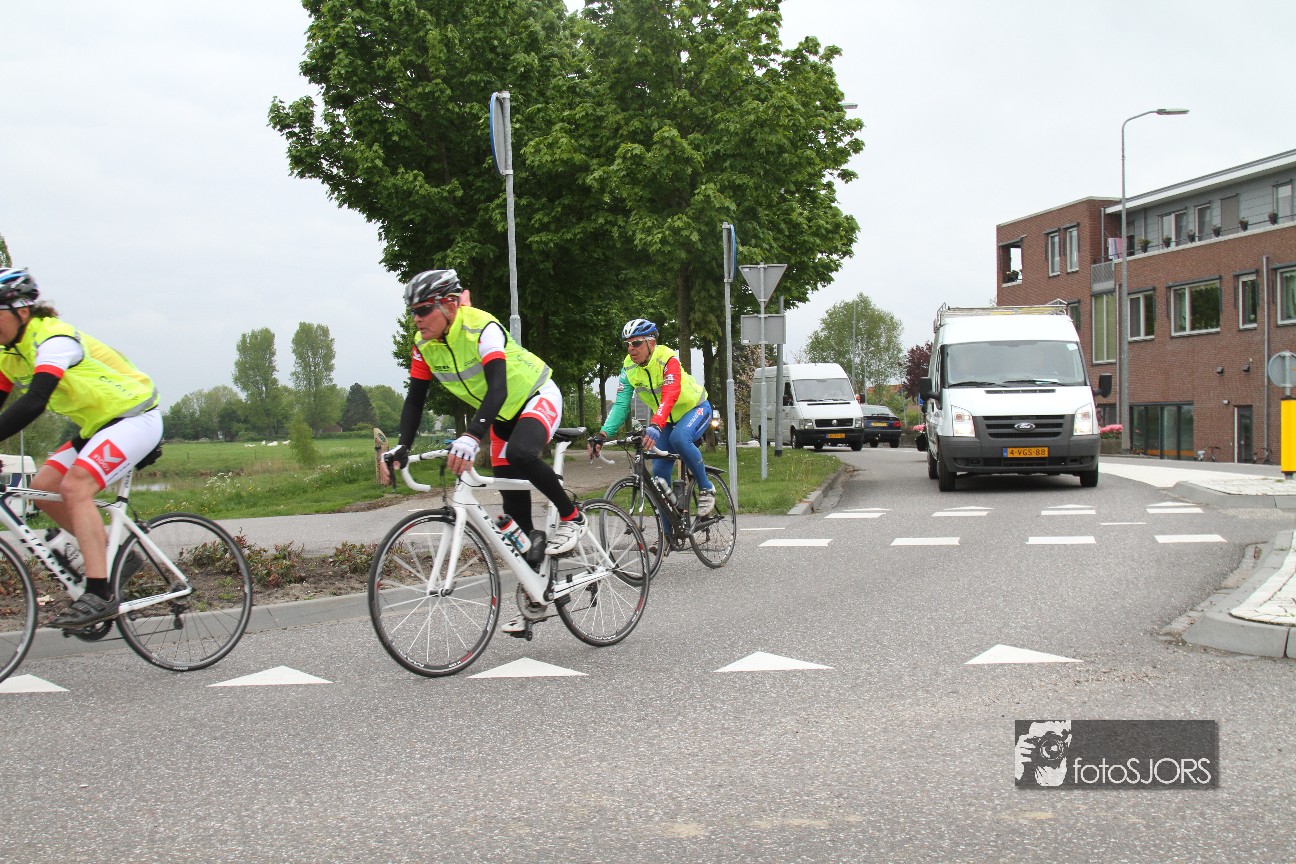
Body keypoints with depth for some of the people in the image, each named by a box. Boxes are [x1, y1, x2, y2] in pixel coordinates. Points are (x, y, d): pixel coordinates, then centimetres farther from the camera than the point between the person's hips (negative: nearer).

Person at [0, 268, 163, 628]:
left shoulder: (53, 339, -24)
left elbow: (33, 403, -38)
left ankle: (100, 594, -27)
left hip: (134, 417, -9)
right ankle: (109, 549, 15)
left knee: (75, 487, -25)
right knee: (42, 487, -1)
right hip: (97, 425, 9)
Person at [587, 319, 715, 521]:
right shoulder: (629, 367, -14)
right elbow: (621, 404, -18)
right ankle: (668, 532, 7)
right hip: (667, 419, 6)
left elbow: (670, 397, -46)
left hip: (695, 408, -6)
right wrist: (604, 433, -34)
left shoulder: (667, 359, -31)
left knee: (679, 438, -37)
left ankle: (706, 488, -16)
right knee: (660, 471, -4)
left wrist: (654, 426, -62)